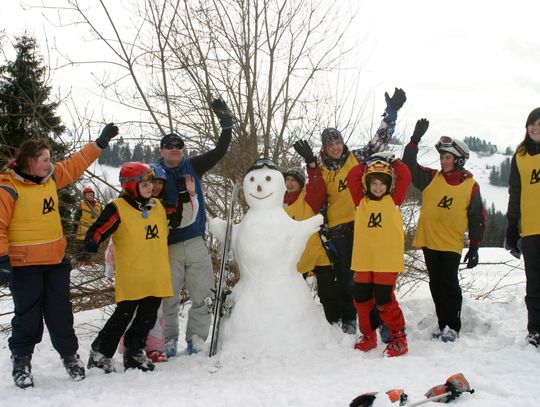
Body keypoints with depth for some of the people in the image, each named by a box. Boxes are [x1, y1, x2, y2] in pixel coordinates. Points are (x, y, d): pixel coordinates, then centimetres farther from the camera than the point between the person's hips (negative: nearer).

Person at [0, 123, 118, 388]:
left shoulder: (50, 177, 8)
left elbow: (75, 165, 22)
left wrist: (100, 143, 23)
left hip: (56, 261, 6)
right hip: (24, 265, -6)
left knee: (60, 314, 12)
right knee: (28, 316, 3)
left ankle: (70, 355, 26)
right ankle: (21, 360, 21)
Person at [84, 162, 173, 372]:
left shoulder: (157, 206, 12)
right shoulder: (118, 209, -9)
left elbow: (165, 231, 29)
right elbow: (98, 230, -13)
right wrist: (91, 243, -32)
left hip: (157, 277, 6)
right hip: (130, 279, -6)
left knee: (147, 317, 12)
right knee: (123, 316, -1)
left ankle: (135, 352, 27)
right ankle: (100, 353, 13)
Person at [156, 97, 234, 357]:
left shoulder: (193, 166, 9)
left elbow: (220, 151, 9)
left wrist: (226, 123, 3)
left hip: (196, 243, 3)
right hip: (169, 246, -2)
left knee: (203, 295, 3)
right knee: (169, 298, 3)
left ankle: (196, 338, 13)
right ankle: (169, 340, 15)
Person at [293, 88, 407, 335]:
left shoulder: (357, 158, 5)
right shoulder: (321, 171, 9)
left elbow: (381, 139, 1)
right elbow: (317, 201, 13)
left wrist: (391, 112, -5)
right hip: (339, 229, 1)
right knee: (345, 275, 7)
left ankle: (375, 317, 5)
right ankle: (348, 319, 18)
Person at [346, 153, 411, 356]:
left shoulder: (393, 200, 4)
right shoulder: (361, 201, 9)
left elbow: (405, 176, -2)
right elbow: (352, 177, 5)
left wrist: (392, 161, 9)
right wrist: (367, 164, 9)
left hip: (387, 260, -4)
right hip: (363, 260, 4)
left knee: (384, 300, -7)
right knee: (361, 299, 8)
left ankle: (398, 337, 8)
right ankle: (368, 335, 25)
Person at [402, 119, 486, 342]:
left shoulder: (470, 185, -2)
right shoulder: (431, 178, 5)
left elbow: (478, 219, 2)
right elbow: (409, 165, -1)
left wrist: (474, 247, 0)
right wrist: (415, 139, -11)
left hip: (452, 244, -3)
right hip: (428, 241, 4)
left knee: (449, 285, -4)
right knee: (436, 286, 9)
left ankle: (452, 326, 6)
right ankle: (443, 324, 18)